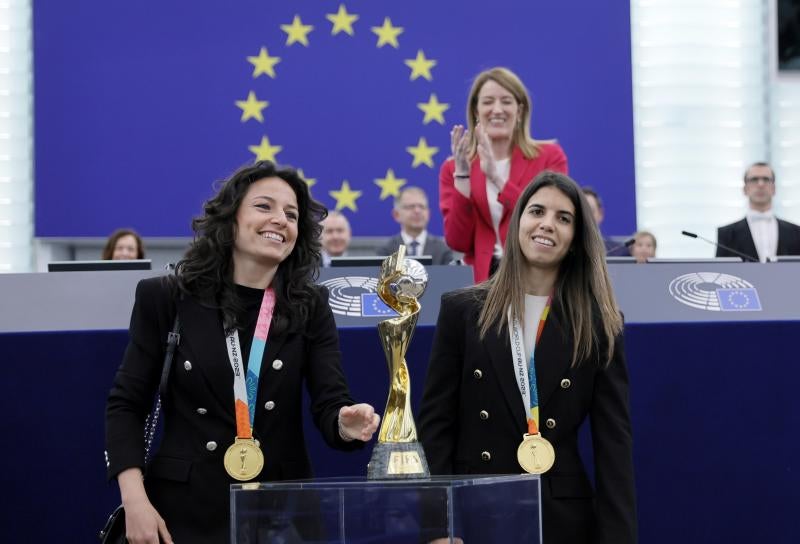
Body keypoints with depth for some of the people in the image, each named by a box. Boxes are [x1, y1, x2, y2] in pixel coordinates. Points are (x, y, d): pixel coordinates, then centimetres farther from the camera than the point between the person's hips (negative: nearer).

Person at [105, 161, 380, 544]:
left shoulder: (311, 307, 3)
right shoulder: (166, 299, -1)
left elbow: (330, 405, -5)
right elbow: (126, 404, 0)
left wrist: (346, 425, -29)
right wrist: (134, 500, -11)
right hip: (185, 508, -1)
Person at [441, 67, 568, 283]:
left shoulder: (549, 156, 4)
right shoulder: (453, 168, 8)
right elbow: (458, 241, -1)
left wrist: (497, 178, -14)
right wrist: (462, 175, -9)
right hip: (486, 282, 1)